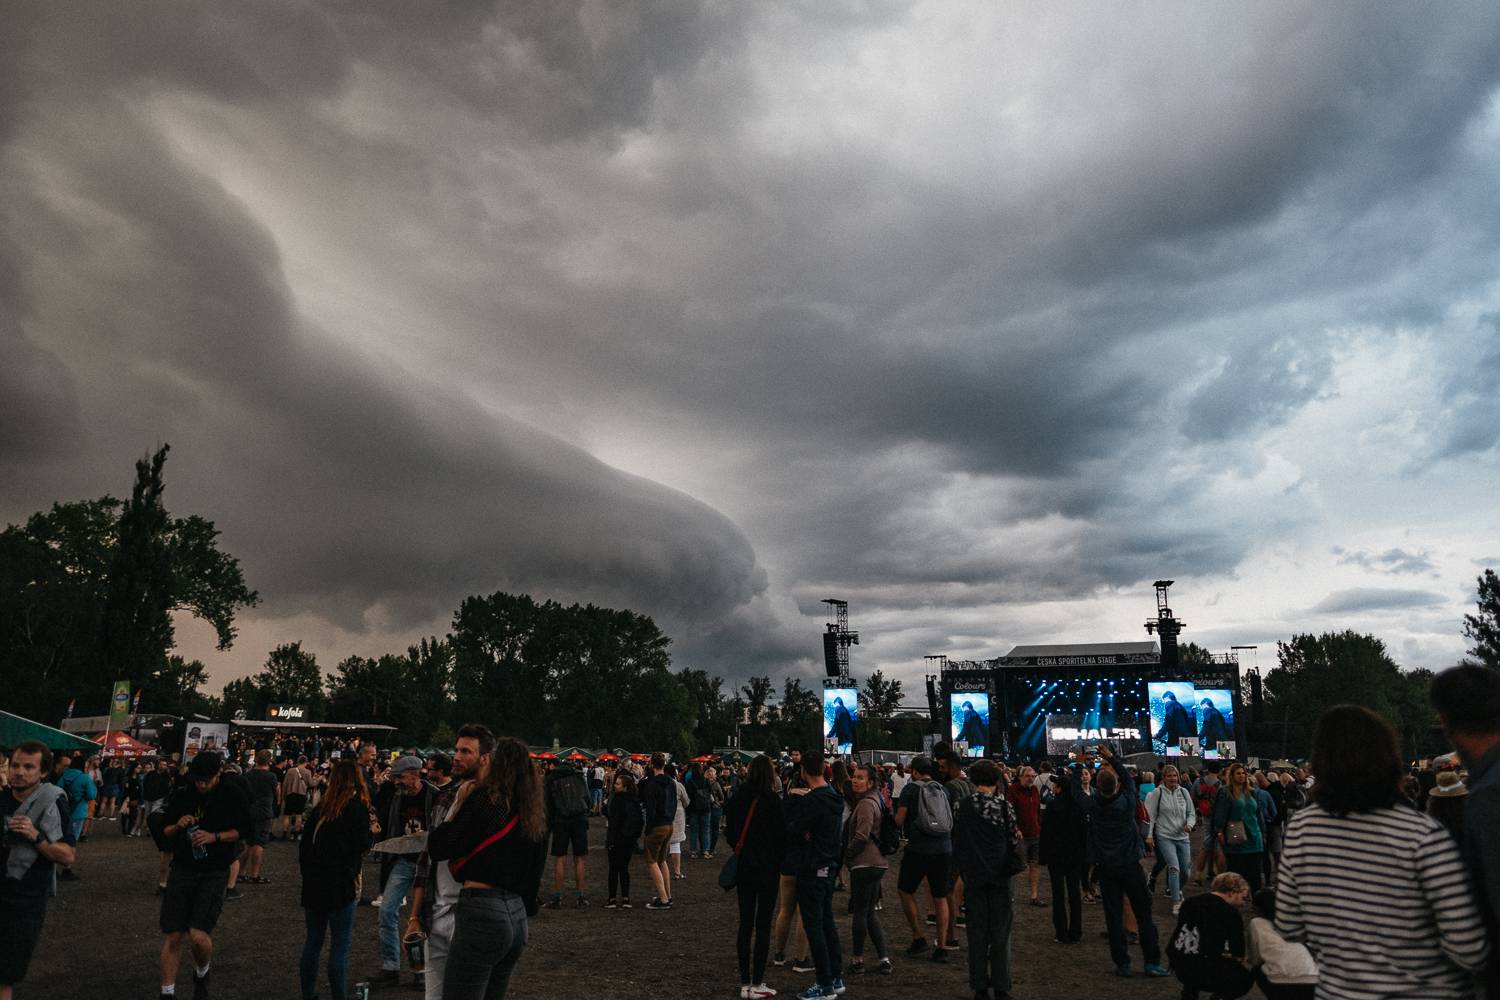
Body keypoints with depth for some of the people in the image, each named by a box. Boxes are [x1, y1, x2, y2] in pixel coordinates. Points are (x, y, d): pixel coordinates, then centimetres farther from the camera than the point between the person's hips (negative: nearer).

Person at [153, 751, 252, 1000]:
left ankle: (201, 974, 18)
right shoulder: (181, 795, 4)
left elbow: (244, 830, -2)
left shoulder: (232, 794, -4)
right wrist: (177, 826, -10)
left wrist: (214, 836, -16)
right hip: (182, 869, 3)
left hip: (214, 872, -3)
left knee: (198, 936, -13)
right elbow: (164, 832, 12)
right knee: (172, 937, 0)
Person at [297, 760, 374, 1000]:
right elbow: (361, 845, -14)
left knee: (313, 940, 17)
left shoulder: (322, 806, 8)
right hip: (341, 884, -6)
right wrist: (370, 828, 4)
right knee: (340, 945, 2)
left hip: (314, 882, 6)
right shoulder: (358, 807, -9)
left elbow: (305, 844, 11)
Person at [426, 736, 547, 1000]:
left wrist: (459, 803, 3)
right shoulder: (535, 814, 11)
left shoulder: (484, 798, -9)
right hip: (517, 916, 7)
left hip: (482, 911, -7)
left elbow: (437, 848, -7)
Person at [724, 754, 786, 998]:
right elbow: (781, 834, -11)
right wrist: (779, 857, 7)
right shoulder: (771, 800, -15)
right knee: (763, 925, 3)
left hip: (743, 867, 5)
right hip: (767, 868, -5)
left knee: (745, 923, 11)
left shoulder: (738, 798, -1)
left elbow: (730, 831, 6)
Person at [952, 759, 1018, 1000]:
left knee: (977, 933, 9)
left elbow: (957, 841, -1)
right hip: (1001, 873, -1)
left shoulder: (964, 806, -6)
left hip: (974, 874, 1)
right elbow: (1014, 837, -4)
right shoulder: (1005, 804, -9)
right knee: (1000, 933, 8)